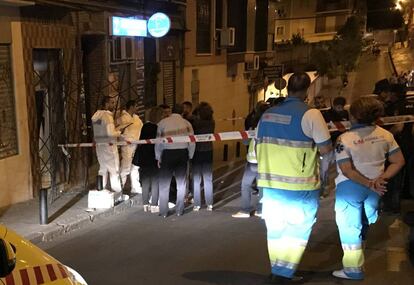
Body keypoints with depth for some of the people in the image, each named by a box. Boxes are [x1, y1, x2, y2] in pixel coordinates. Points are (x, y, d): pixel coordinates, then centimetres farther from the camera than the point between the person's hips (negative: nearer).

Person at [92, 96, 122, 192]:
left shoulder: (96, 115, 11)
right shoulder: (107, 115, -15)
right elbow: (111, 133, -23)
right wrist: (119, 132, -4)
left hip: (99, 145, 8)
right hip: (108, 145, -8)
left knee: (103, 169, 13)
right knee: (114, 170, -3)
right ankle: (118, 192, -1)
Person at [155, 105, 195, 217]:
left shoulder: (163, 122, 3)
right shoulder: (186, 123, 8)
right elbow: (192, 142, 5)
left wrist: (158, 157, 9)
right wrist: (190, 156, 14)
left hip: (167, 153, -2)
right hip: (182, 153, 2)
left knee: (164, 184, 6)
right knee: (181, 183, 12)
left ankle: (163, 212, 8)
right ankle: (179, 210, 15)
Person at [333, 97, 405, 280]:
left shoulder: (345, 139, -18)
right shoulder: (385, 135, -4)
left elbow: (346, 170, -22)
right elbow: (399, 161, -5)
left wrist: (368, 183, -19)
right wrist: (381, 179, -11)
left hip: (350, 186, -5)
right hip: (375, 187, 5)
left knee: (349, 225, 5)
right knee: (363, 222, 25)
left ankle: (354, 268, 9)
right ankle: (359, 246, 46)